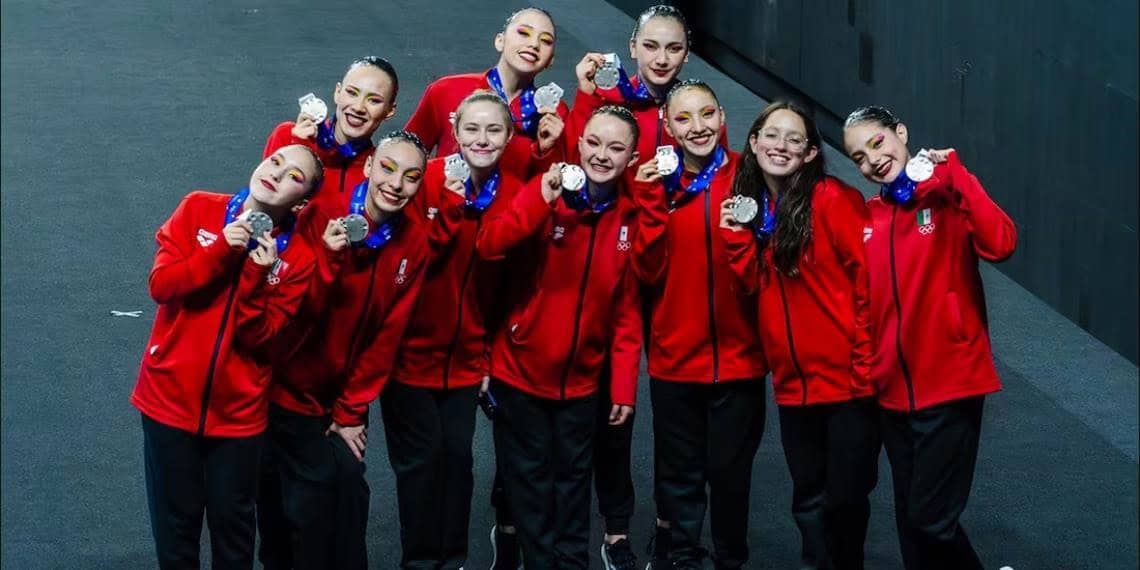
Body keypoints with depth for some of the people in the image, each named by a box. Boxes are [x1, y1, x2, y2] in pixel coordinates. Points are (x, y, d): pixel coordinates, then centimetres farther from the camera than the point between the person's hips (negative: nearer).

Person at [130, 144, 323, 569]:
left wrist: (256, 275, -27)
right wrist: (221, 251, -22)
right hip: (171, 398, 0)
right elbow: (160, 285, -11)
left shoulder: (298, 256, -7)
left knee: (232, 526, 12)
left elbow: (259, 337, -12)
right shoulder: (199, 210, -4)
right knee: (175, 523, 11)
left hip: (238, 411, 0)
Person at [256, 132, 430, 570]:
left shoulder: (413, 245, -6)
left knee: (349, 487, 0)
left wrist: (352, 410, -3)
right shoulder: (320, 218, -17)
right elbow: (297, 311, -22)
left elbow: (388, 334, -3)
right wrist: (328, 258, -38)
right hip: (292, 390, -3)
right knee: (309, 496, -4)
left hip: (346, 397, 4)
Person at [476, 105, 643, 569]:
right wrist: (542, 199, -38)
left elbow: (627, 309, 1)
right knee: (530, 479, 6)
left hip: (582, 378, 3)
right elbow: (488, 247, -26)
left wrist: (624, 385, -1)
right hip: (522, 370, -3)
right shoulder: (544, 194, -10)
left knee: (573, 479, 15)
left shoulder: (631, 218, -1)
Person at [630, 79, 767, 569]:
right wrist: (651, 204, -17)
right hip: (675, 356, 1)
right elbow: (648, 270, -7)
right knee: (678, 472, 12)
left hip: (737, 355, -1)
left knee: (730, 470, 8)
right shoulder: (656, 181, 2)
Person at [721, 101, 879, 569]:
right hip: (794, 380, 6)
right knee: (809, 498, 14)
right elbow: (754, 285, 3)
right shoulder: (750, 204, 8)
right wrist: (738, 236, -11)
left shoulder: (833, 200, -12)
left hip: (848, 375, -6)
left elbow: (870, 279, -13)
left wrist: (868, 359, -15)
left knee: (846, 496, 4)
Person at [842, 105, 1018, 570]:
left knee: (931, 519, -7)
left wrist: (955, 175, -23)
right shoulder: (867, 218, 8)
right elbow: (863, 303, 12)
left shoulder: (947, 198, -7)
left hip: (950, 386, -6)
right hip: (894, 391, 6)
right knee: (910, 520, 14)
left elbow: (999, 244, -26)